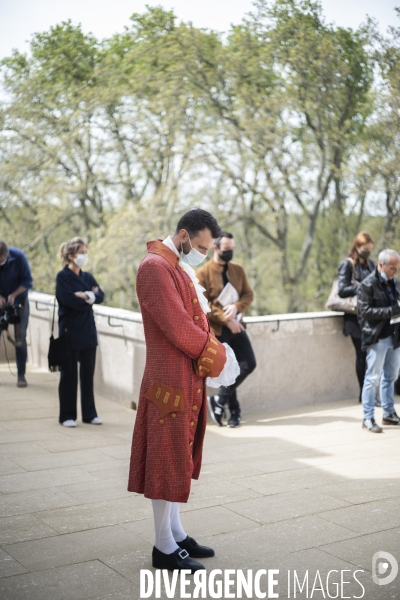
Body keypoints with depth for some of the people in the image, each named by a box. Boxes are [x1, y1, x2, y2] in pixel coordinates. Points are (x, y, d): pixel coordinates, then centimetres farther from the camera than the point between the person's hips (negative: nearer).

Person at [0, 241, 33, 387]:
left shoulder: (18, 257, -22)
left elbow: (27, 281, -14)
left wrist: (13, 295, -25)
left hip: (19, 301, -1)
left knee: (20, 337, -5)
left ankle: (21, 375, 2)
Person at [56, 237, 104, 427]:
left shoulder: (88, 277, 12)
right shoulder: (63, 276, -5)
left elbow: (100, 296, -1)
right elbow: (69, 300, -19)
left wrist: (85, 296, -17)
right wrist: (90, 298, -7)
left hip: (88, 332, 6)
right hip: (70, 332, -5)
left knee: (88, 374, 10)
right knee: (69, 375, 2)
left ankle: (89, 413, 18)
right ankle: (67, 416, 10)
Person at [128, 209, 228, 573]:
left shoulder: (182, 268, 15)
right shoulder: (155, 267, -16)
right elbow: (176, 326, -22)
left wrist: (210, 346, -3)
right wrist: (216, 356, -11)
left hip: (189, 379, 10)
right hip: (170, 381, -10)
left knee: (179, 458, 16)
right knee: (167, 461, 0)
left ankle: (176, 533, 28)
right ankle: (165, 548, 12)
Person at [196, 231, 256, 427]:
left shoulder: (238, 269, 8)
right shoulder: (203, 273, -8)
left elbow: (248, 294, 6)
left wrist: (236, 307, -15)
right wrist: (225, 320, -20)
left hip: (236, 326, 5)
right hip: (216, 330, -5)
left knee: (249, 363, -5)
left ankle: (220, 400, 9)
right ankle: (234, 411, 18)